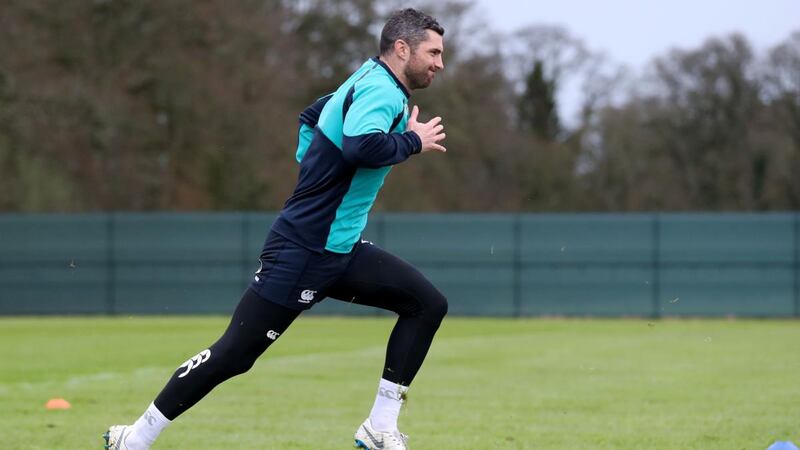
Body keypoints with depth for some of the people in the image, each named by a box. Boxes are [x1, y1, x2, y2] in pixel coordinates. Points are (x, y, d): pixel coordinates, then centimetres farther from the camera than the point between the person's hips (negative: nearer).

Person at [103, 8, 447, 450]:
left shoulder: (369, 82, 13)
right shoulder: (381, 90, -16)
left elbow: (313, 115, 29)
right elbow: (361, 146, -35)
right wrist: (414, 141, -21)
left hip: (340, 250, 10)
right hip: (302, 252, -10)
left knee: (427, 303, 2)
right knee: (233, 354, -7)